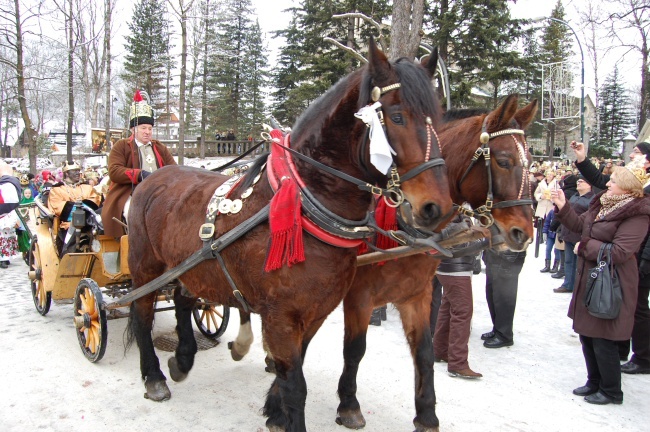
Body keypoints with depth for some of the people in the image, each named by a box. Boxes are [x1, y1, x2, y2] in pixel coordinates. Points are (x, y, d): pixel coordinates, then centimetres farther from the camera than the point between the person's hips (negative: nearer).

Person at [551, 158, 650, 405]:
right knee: (586, 332, 17)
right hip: (589, 278, 9)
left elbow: (619, 251, -24)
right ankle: (594, 382, 33)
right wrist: (562, 207, 2)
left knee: (603, 339, 1)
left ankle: (611, 391, 20)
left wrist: (585, 246, -15)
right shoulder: (603, 203, 8)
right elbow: (579, 225, 15)